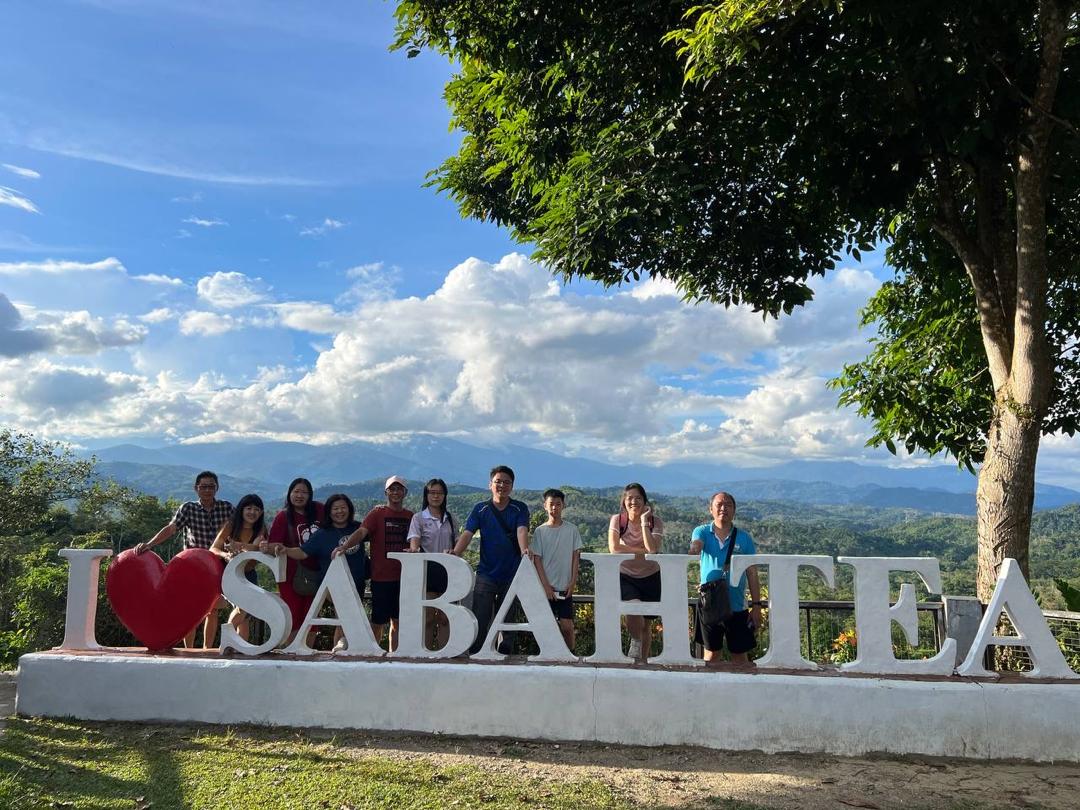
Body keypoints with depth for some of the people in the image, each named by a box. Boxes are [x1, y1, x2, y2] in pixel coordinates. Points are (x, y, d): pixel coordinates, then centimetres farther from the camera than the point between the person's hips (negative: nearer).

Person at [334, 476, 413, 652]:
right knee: (378, 621, 2)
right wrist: (344, 546, -32)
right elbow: (361, 532, -17)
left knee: (397, 620, 11)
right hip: (381, 576, -4)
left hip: (403, 577, 4)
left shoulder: (410, 516, 10)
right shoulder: (377, 513, -2)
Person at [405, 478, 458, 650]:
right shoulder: (419, 518, 4)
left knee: (444, 617, 4)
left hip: (447, 569, 3)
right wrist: (414, 550, -32)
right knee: (428, 617, -2)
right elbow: (414, 540, -11)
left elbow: (457, 544, 17)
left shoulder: (450, 519, 15)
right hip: (427, 569, -3)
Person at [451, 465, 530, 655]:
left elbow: (522, 531, -14)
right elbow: (467, 533, -5)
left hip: (512, 574, 0)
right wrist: (454, 554, -24)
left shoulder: (520, 509, 3)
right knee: (479, 620, -4)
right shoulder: (480, 509, 5)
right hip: (486, 573, 0)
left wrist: (524, 550, -35)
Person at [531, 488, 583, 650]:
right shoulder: (540, 531, 1)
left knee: (567, 625, -3)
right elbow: (537, 559, 0)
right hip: (546, 586, 0)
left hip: (565, 586, 0)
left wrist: (573, 582, -3)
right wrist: (545, 585, -7)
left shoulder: (571, 530, 3)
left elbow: (576, 556, 4)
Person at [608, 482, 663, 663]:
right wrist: (642, 550, -21)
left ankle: (643, 661, 26)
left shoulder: (655, 521, -8)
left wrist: (644, 521, -22)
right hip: (626, 576, -1)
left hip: (650, 577, 1)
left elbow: (653, 549, -23)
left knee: (646, 625, 8)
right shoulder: (617, 520, -8)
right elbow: (614, 548, -21)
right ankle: (636, 643, -3)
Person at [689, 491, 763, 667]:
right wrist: (693, 549, -45)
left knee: (740, 656, 7)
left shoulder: (744, 538, 2)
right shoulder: (702, 532, 2)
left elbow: (752, 573, 3)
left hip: (737, 606, 0)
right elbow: (696, 545, -21)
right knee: (712, 653, 12)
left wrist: (756, 605, -1)